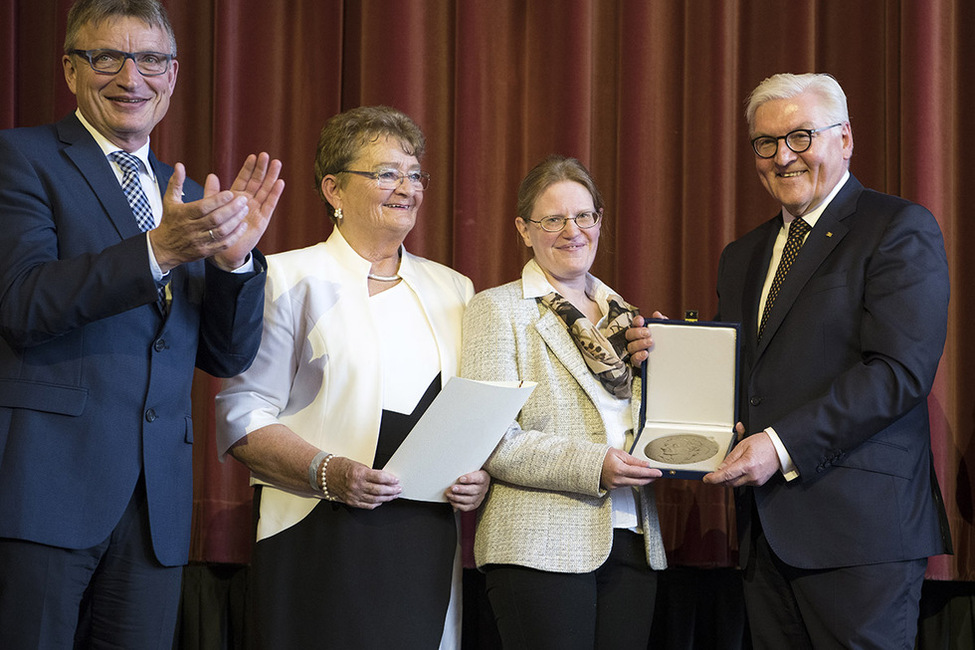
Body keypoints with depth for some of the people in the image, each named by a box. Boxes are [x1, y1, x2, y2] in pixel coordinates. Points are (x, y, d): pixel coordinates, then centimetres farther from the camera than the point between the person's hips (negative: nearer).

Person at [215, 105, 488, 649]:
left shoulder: (452, 289, 18)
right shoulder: (289, 279, 2)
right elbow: (242, 416, -4)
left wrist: (481, 476, -1)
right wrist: (328, 473, -18)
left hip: (430, 542, 4)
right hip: (323, 543, -4)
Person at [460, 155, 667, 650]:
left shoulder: (622, 315, 18)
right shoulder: (497, 310, 0)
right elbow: (493, 442, -11)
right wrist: (594, 466, -19)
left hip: (631, 544, 6)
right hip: (542, 548, -5)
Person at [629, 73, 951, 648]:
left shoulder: (900, 229, -3)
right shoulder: (744, 256, 22)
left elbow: (900, 369, -14)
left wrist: (783, 445, -20)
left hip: (857, 522, -7)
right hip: (767, 528, 7)